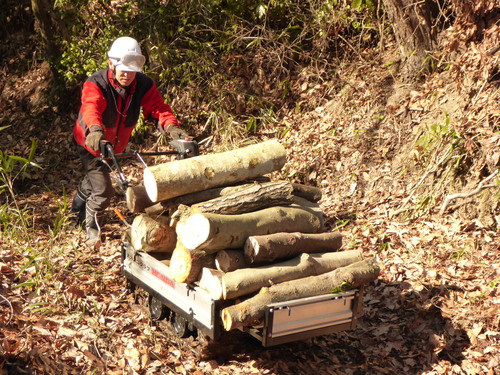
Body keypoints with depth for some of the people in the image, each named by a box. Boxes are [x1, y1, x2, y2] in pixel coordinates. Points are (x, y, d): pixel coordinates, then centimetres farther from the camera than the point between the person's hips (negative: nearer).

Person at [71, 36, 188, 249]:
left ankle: (78, 210, 58)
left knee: (94, 178, 28)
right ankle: (92, 227, 15)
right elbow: (91, 107, -50)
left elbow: (158, 107, -31)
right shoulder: (95, 84, -31)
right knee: (103, 190, -14)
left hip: (115, 144, 5)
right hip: (90, 142, -5)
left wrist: (171, 127, -53)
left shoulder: (143, 85, -19)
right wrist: (95, 130, -72)